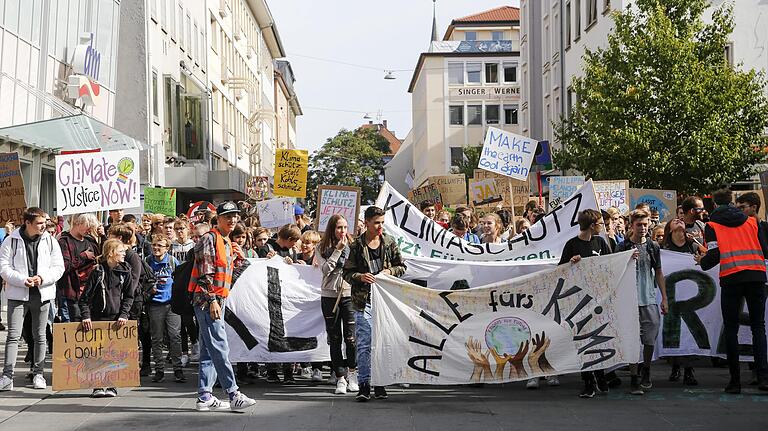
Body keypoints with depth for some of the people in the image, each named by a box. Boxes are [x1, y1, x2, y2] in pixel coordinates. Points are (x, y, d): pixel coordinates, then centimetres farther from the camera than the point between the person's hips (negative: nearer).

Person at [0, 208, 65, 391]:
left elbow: (58, 267, 2)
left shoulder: (50, 241, 3)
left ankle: (38, 373, 19)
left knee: (40, 335, 9)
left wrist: (42, 278, -15)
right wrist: (23, 280, -18)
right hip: (18, 294, -2)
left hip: (42, 293, 2)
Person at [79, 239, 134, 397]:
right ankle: (98, 386, 5)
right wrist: (86, 316, -9)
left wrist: (124, 314, -4)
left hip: (117, 319, 1)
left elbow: (128, 296, 9)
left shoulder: (125, 271, 6)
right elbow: (85, 297, 1)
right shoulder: (98, 271, 0)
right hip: (98, 318, -1)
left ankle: (111, 385, 7)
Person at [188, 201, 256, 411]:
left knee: (209, 351, 9)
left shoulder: (227, 242, 19)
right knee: (220, 348, -12)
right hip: (207, 300, -10)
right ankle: (234, 395, -14)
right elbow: (205, 273, -16)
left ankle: (205, 397, 12)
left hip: (217, 301, 10)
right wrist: (212, 300, -20)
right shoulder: (209, 239, -10)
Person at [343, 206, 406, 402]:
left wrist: (390, 271, -6)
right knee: (364, 344, -6)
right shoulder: (357, 246, 0)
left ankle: (380, 384, 15)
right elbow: (347, 273, 3)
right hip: (364, 300, -2)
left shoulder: (389, 243, 7)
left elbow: (402, 266, 14)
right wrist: (360, 277, -16)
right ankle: (364, 384, -3)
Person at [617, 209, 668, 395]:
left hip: (650, 299, 3)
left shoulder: (653, 247, 10)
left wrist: (664, 298, 13)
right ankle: (634, 379, 2)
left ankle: (646, 373, 26)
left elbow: (658, 273, 16)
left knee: (650, 340, 4)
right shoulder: (623, 247, -1)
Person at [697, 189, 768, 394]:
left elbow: (714, 256, -3)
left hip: (731, 278, -2)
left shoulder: (712, 225, 7)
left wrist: (701, 261, 18)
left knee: (731, 329, 7)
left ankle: (735, 380, 5)